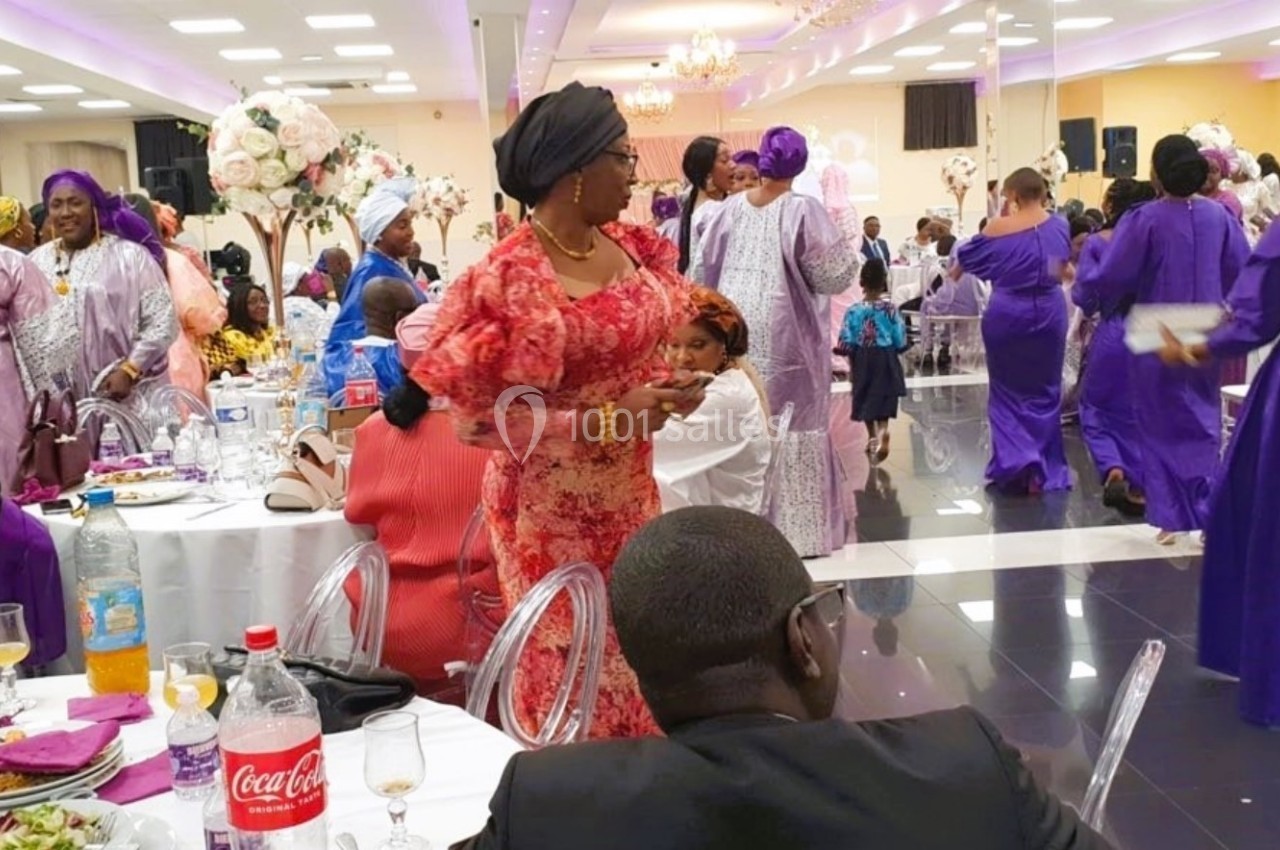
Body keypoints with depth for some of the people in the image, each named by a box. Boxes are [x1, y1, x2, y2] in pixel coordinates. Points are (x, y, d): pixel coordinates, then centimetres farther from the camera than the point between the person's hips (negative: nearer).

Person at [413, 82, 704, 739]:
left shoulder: (629, 247, 1)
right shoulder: (511, 277, -21)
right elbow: (477, 418, -21)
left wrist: (669, 384, -6)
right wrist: (609, 419, -25)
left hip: (630, 492, 7)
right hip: (555, 509, -7)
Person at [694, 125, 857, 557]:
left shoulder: (730, 208, 2)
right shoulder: (803, 210, -11)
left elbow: (704, 272, 9)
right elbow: (835, 276, -9)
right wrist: (843, 250, 10)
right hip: (782, 336, -4)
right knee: (790, 426, 4)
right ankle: (795, 525, 9)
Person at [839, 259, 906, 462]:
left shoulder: (854, 310, -10)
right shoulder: (891, 308, -10)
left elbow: (847, 342, -8)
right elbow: (900, 340, -5)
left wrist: (851, 362, 7)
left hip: (862, 359, 1)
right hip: (885, 358, -1)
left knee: (866, 398, 16)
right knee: (883, 397, 5)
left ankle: (873, 438, 27)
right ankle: (883, 430, -22)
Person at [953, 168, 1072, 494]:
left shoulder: (998, 229, -8)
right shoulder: (1058, 226, 0)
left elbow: (967, 256, 10)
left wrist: (955, 272, 32)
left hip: (1007, 313, -2)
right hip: (1048, 313, 2)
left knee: (1009, 390, 11)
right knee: (1043, 391, 12)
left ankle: (1015, 461, -3)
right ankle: (1044, 470, 14)